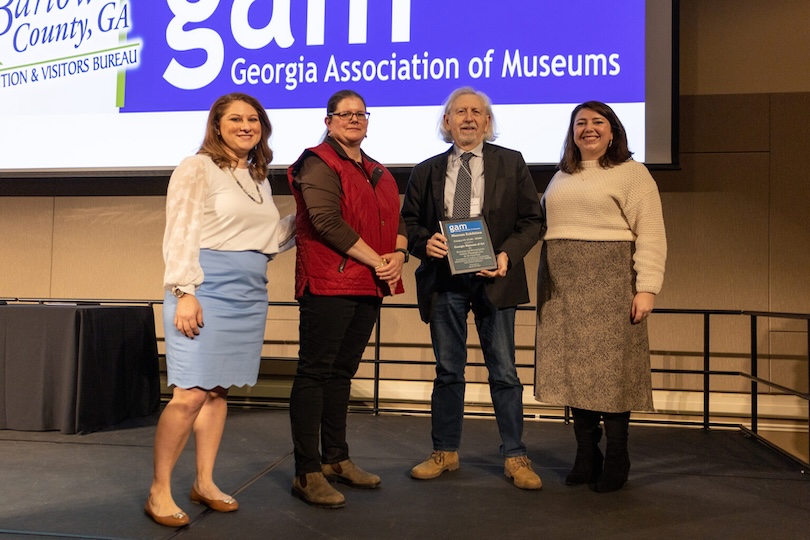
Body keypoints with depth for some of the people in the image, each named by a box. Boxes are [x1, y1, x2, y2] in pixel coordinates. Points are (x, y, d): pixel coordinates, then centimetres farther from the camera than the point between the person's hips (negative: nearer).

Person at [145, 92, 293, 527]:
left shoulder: (259, 179, 18)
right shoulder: (197, 168, -3)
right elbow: (180, 234, -9)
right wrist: (184, 292, -17)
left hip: (249, 293, 7)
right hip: (207, 287, -6)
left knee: (219, 390, 11)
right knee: (191, 393, -10)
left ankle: (204, 482, 21)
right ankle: (159, 490, 5)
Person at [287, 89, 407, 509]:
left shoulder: (377, 172, 21)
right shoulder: (319, 163, -4)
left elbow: (396, 219, 17)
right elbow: (327, 221, -16)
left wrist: (398, 255, -4)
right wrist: (375, 259, -15)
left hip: (369, 286, 8)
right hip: (328, 284, -8)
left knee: (342, 371, 14)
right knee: (314, 372, -4)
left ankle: (335, 459, 25)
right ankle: (307, 473, 2)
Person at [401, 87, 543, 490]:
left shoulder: (511, 163, 6)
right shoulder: (427, 170, 10)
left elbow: (531, 219, 3)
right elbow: (409, 221, 11)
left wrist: (507, 254, -13)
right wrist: (425, 241, -11)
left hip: (493, 278, -1)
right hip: (444, 278, 2)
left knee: (504, 371, 3)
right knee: (448, 370, 10)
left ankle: (515, 457, 16)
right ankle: (445, 452, 24)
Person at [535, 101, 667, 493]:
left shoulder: (631, 173, 2)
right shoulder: (561, 177, 19)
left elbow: (651, 235, -6)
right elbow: (543, 225, 17)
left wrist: (647, 287, -15)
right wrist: (547, 281, 8)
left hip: (609, 284, -5)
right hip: (563, 288, 5)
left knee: (610, 368, -2)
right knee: (574, 368, 6)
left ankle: (616, 460, 11)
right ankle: (586, 456, 17)